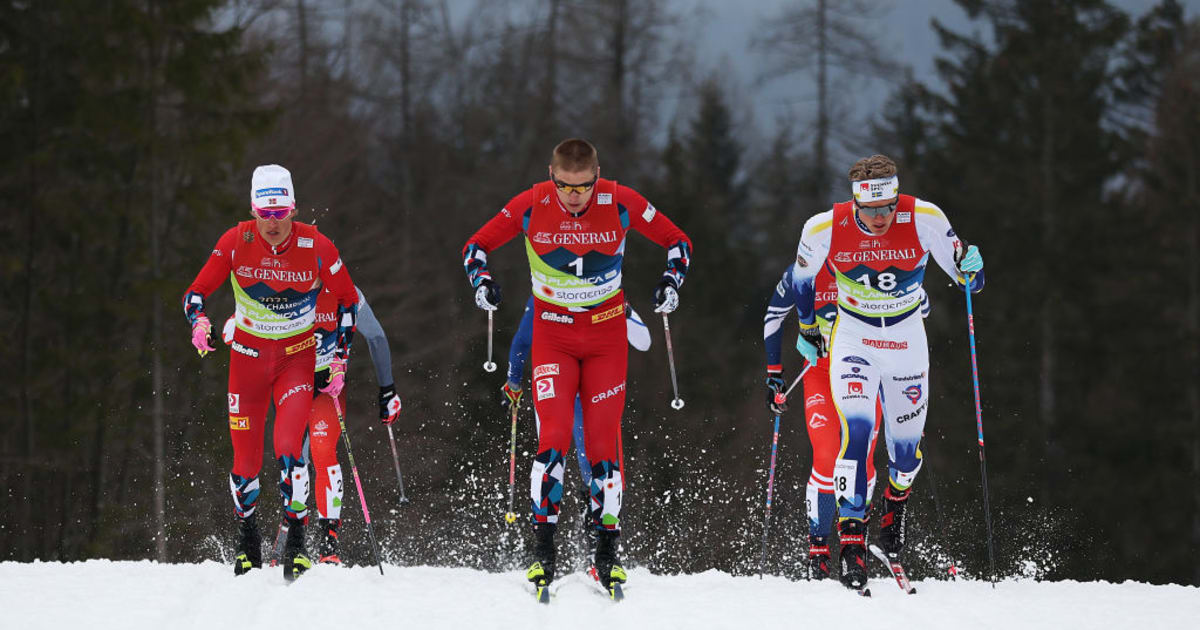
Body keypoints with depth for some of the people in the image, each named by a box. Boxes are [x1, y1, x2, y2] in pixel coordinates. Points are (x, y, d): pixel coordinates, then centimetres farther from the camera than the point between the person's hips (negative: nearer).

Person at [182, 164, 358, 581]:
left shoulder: (316, 247, -14)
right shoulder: (236, 242, -13)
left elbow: (347, 300, 1)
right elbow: (197, 292, -6)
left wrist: (340, 359, -2)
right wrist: (199, 323, -29)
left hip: (297, 357, -1)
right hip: (248, 355, 1)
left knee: (288, 448, -22)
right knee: (246, 463, 2)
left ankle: (296, 539, -10)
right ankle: (247, 539, 28)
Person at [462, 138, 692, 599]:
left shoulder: (620, 203, -13)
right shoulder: (531, 206, -13)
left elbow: (677, 242, 1)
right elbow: (477, 245, 0)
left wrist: (671, 283, -16)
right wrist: (481, 281, -18)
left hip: (607, 336, 0)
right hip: (553, 333, 0)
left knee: (603, 443, -2)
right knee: (553, 438, -14)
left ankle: (607, 555, 8)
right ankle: (543, 551, -8)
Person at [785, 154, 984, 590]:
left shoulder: (924, 219, -20)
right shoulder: (825, 229, -19)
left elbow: (968, 281, -12)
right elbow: (802, 277, 3)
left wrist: (970, 268, -35)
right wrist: (807, 330, 14)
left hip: (906, 340, 1)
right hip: (853, 338, -1)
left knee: (906, 448, 9)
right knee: (856, 430, -22)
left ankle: (895, 506, 43)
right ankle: (852, 540, -20)